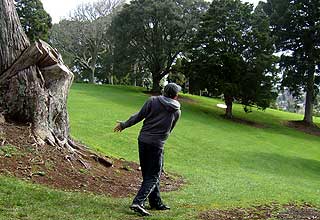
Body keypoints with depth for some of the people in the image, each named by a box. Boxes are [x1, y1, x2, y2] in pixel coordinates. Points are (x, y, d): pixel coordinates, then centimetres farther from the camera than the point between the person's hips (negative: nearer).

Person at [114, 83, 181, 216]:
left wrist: (123, 125, 10)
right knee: (153, 177, 4)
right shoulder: (177, 111, 3)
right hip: (157, 145, -3)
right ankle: (138, 202, -12)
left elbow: (139, 116, -2)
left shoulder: (153, 100, 0)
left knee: (148, 174, 15)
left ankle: (156, 203, 26)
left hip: (143, 140, 3)